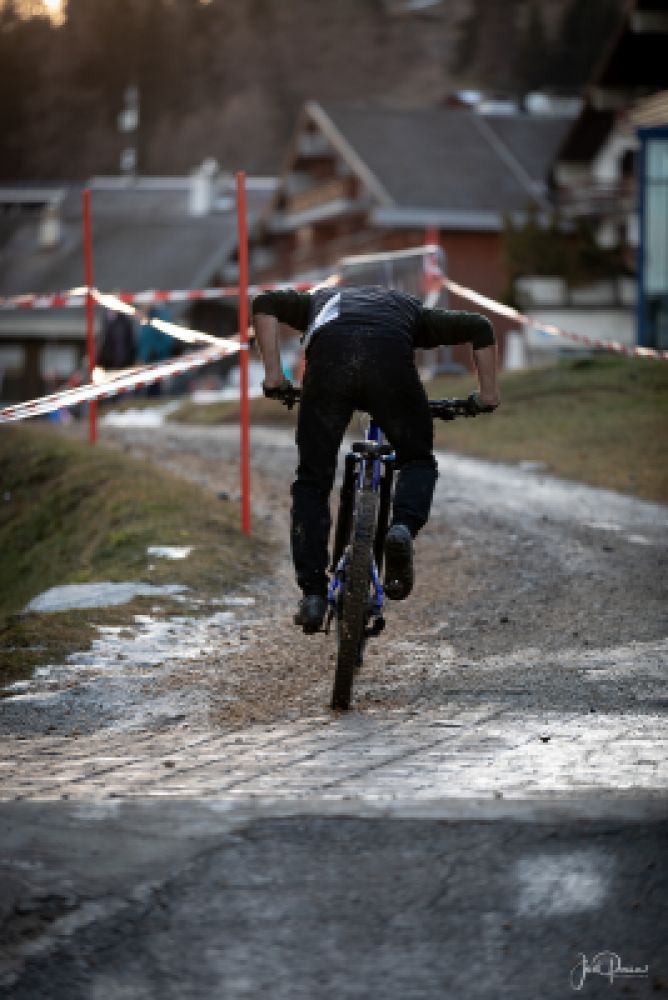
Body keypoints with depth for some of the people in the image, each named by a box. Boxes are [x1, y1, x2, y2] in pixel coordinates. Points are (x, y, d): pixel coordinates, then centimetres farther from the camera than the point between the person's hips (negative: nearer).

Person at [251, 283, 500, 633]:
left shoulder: (321, 300, 41)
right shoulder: (408, 306, 40)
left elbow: (265, 304, 21)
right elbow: (478, 327, 28)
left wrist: (273, 373, 16)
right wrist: (488, 392, 28)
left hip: (328, 360, 0)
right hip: (391, 360, 0)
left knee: (312, 482, 13)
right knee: (417, 461, 23)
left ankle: (312, 595, 5)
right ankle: (403, 529, -7)